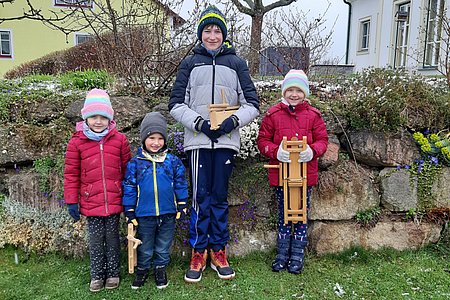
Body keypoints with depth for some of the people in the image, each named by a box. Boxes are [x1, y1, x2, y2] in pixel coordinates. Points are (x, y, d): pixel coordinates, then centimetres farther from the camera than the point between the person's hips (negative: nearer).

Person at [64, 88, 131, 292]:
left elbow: (127, 170, 5)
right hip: (91, 202, 0)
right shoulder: (77, 142, -3)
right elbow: (71, 174, 1)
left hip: (114, 201, 0)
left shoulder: (120, 140, -2)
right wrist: (72, 201, 1)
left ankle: (113, 273, 29)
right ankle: (96, 275, 28)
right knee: (95, 240, 11)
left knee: (112, 238, 12)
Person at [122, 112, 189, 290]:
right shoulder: (135, 163, -6)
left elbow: (180, 184, 2)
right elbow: (129, 187, -1)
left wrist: (182, 205, 3)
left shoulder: (173, 161, -5)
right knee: (145, 246, 18)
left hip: (168, 214, 1)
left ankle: (160, 268, 38)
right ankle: (142, 270, 38)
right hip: (144, 214, 0)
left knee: (163, 245, 18)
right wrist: (129, 211, -1)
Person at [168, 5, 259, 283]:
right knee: (201, 196, 1)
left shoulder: (237, 63, 9)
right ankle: (198, 252, 15)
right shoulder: (190, 63, 8)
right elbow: (176, 104, 4)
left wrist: (234, 121, -10)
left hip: (226, 141, 1)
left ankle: (219, 251, 19)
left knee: (220, 196, 6)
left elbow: (252, 103, 7)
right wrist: (199, 122, -10)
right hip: (198, 140, 0)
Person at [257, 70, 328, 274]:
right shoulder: (273, 114, 1)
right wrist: (276, 151, -18)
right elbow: (262, 140, 1)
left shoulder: (313, 115, 3)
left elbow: (322, 140, 4)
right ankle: (282, 255, 25)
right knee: (283, 215, 12)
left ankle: (297, 257, 24)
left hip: (306, 173, 1)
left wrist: (312, 151, -18)